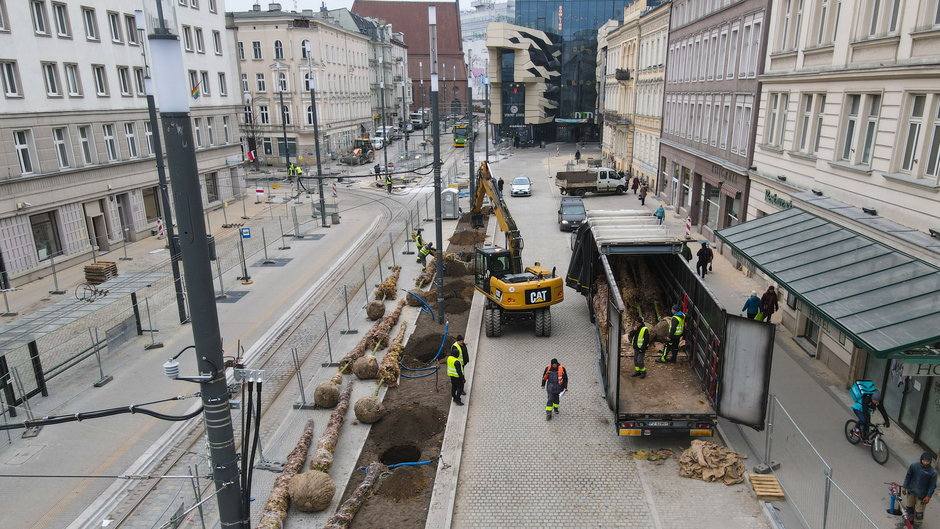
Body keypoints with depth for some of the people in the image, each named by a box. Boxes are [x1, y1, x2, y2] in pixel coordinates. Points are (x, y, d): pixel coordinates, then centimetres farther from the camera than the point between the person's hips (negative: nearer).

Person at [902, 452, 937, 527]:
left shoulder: (933, 472, -21)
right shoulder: (914, 465, -15)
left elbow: (932, 485, -11)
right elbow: (908, 476, -1)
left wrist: (928, 496, -9)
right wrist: (904, 486, 2)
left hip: (922, 494, -3)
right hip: (911, 491, 3)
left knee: (919, 512, 10)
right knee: (908, 507, 20)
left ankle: (917, 524, 34)